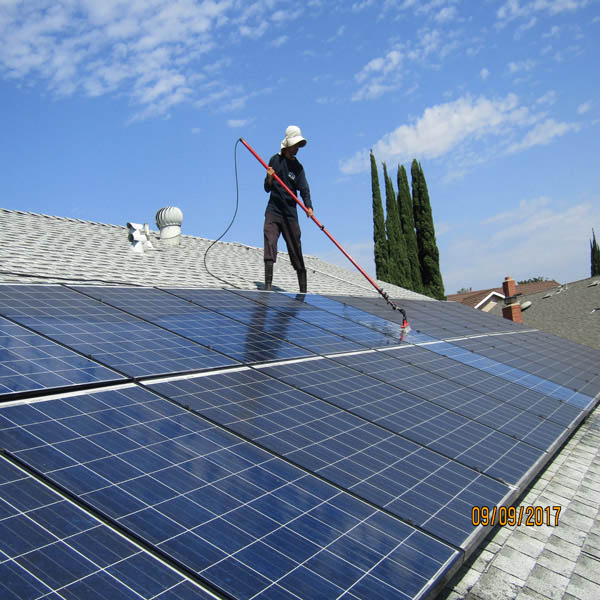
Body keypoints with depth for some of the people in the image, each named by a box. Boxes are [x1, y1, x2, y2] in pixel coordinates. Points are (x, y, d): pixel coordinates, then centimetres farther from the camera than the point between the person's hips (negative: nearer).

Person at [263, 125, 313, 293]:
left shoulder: (298, 167, 7)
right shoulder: (275, 160, 7)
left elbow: (304, 190, -6)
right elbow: (267, 188, 9)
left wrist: (309, 207, -24)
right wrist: (269, 178, -13)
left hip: (290, 214, 0)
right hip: (273, 211, 0)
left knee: (296, 251, 3)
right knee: (270, 244, -15)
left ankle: (303, 289, 10)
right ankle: (268, 284, -17)